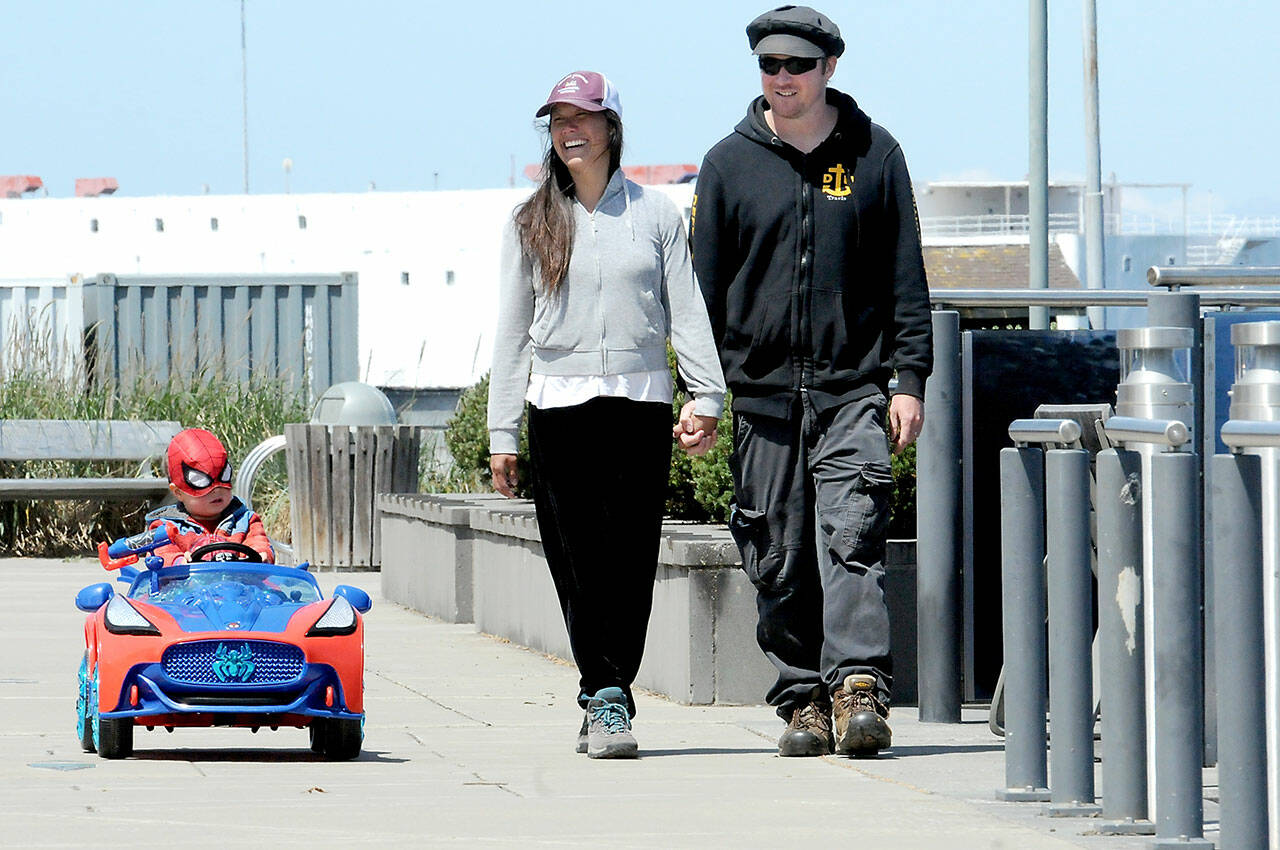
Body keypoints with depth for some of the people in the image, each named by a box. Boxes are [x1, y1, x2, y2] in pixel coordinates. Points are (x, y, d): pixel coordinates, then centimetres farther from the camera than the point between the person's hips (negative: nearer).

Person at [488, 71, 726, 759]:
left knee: (630, 560, -5)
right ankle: (607, 701, -3)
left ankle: (606, 701, 0)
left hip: (641, 400, -1)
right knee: (578, 563, -5)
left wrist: (707, 397, -4)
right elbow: (511, 331, 12)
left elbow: (686, 313, 8)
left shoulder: (654, 214, 9)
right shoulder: (532, 224, 12)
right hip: (558, 404, 1)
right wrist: (502, 434, 7)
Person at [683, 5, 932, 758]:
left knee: (852, 539, -15)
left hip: (854, 389, -2)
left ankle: (860, 689, -22)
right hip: (763, 391, 2)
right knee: (779, 562, 2)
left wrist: (909, 379, 1)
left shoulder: (874, 154, 6)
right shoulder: (730, 164, 8)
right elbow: (705, 286, 11)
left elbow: (905, 276, 8)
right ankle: (804, 702, 9)